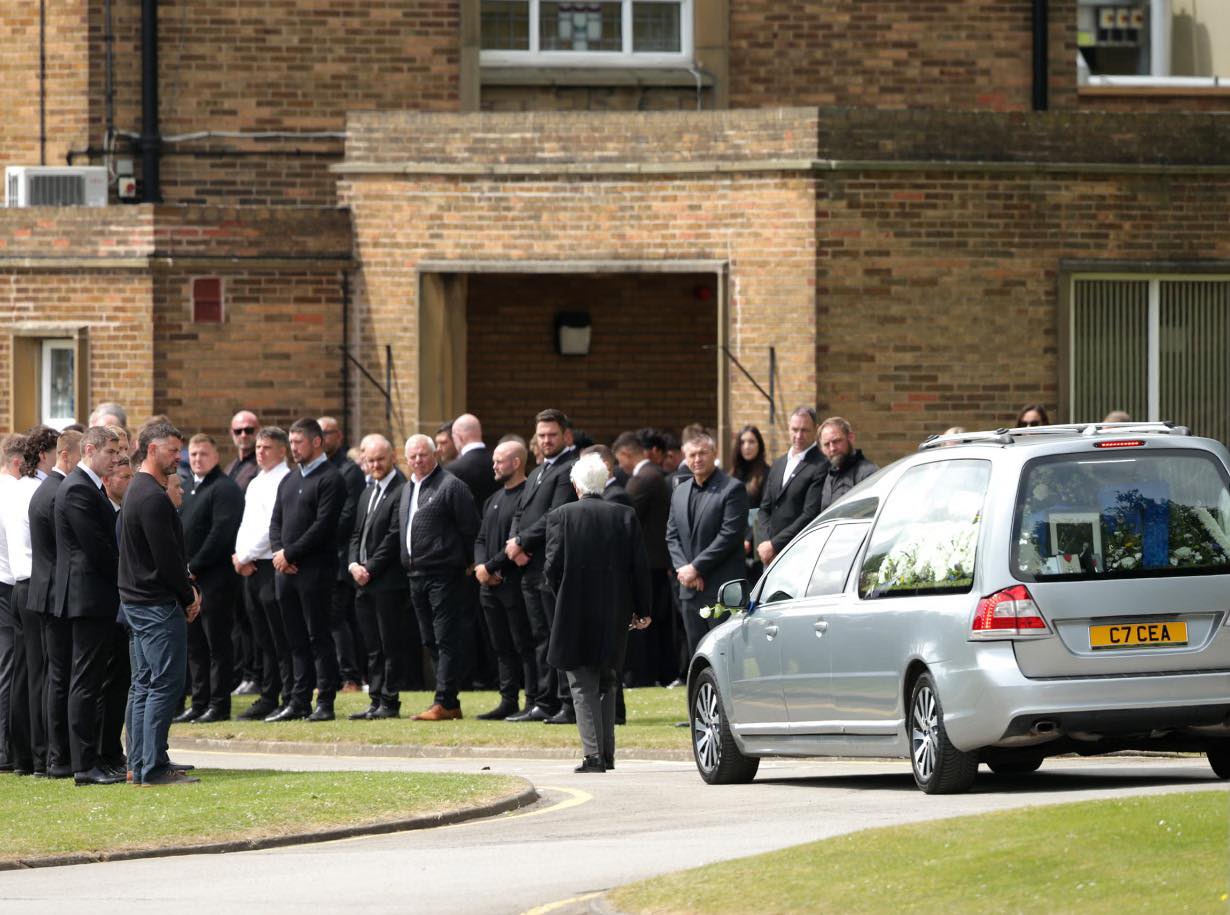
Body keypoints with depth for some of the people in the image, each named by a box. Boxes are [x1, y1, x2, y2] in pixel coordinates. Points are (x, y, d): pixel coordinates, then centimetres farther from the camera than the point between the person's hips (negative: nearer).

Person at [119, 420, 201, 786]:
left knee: (145, 685, 13)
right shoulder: (153, 497, -17)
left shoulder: (138, 491, 16)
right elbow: (167, 557, -20)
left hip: (137, 601, 11)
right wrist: (189, 596, -7)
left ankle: (140, 764, 16)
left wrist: (186, 590, 13)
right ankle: (154, 768, -9)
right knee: (165, 684, -8)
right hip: (158, 605, -11)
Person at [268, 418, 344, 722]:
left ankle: (325, 703, -3)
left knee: (319, 637, -5)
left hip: (315, 569, -8)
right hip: (286, 571, 8)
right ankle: (299, 701, 13)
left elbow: (322, 526, -15)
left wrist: (290, 554, -14)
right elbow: (276, 521, 17)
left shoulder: (330, 479, -7)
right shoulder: (289, 480, 18)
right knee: (296, 640, 10)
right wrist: (279, 552, -2)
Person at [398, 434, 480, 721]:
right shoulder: (408, 488, 17)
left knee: (446, 639, -9)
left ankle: (445, 702, -11)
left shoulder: (451, 486, -9)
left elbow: (470, 528, -9)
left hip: (444, 575, -9)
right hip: (416, 575, 9)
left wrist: (466, 562, -3)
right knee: (431, 641, 10)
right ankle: (448, 703, 14)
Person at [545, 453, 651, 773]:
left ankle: (593, 754, -10)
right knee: (606, 683, 17)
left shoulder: (561, 516, -6)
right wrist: (641, 609, 9)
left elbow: (552, 566, -8)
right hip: (615, 615, 3)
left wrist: (563, 598, 9)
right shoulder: (625, 515, 1)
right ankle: (606, 754, 17)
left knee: (583, 686, 1)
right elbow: (640, 566, 1)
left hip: (575, 614, -3)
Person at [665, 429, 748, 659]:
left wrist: (696, 567, -14)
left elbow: (729, 535, -13)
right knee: (697, 653, 8)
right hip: (689, 589, 7)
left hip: (721, 589, -7)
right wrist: (682, 568, -3)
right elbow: (672, 536, 14)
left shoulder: (732, 489, -6)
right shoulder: (680, 492, 16)